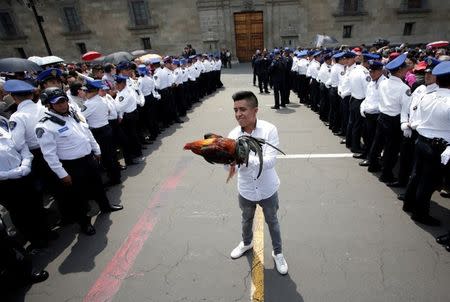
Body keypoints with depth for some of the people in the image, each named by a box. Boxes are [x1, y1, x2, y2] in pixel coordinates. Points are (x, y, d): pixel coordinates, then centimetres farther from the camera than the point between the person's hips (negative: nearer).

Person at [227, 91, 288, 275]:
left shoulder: (269, 130, -22)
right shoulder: (234, 134, -13)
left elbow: (270, 161, -30)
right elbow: (230, 164, -11)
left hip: (267, 190, -3)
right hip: (246, 190, 3)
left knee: (272, 222, 21)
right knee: (247, 219, 28)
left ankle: (278, 253, 48)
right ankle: (246, 243, 59)